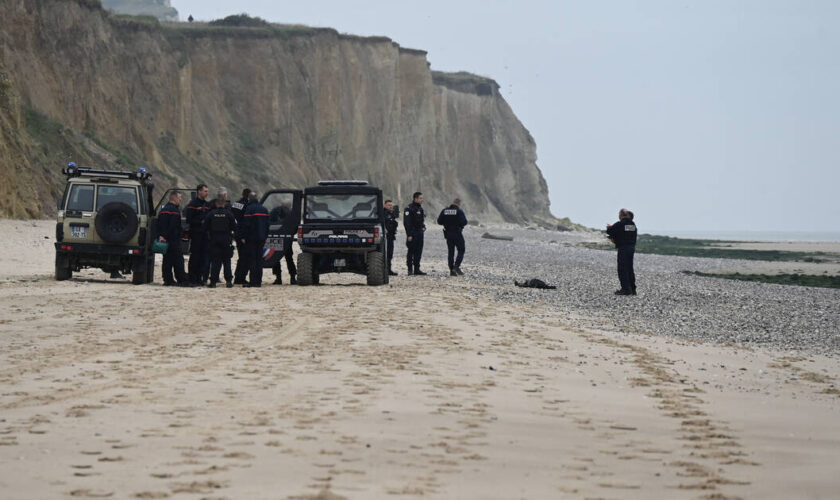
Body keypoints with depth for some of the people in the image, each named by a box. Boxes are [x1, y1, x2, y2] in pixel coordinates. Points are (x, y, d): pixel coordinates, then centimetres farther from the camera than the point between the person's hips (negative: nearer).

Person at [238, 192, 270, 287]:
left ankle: (253, 281, -8)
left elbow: (245, 224, -15)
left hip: (251, 238, -7)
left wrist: (242, 237, -10)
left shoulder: (249, 209, -10)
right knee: (259, 259, 10)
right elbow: (267, 224, 18)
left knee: (251, 259, -4)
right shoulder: (264, 209, 13)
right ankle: (259, 281, 10)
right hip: (261, 238, 7)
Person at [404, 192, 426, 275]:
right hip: (412, 233, -8)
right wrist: (409, 235, -20)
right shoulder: (409, 208, -11)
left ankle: (417, 269, 12)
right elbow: (406, 222, -15)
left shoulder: (420, 208, 15)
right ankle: (410, 270, 1)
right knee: (411, 252, -3)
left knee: (418, 252, 8)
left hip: (419, 233, 8)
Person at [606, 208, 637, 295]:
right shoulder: (633, 224, 9)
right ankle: (632, 289, 16)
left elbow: (609, 231, -9)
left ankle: (626, 289, -6)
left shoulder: (619, 224, -13)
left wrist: (609, 227, 18)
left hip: (623, 248, -7)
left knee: (622, 269, -2)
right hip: (632, 247, 7)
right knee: (630, 269, 14)